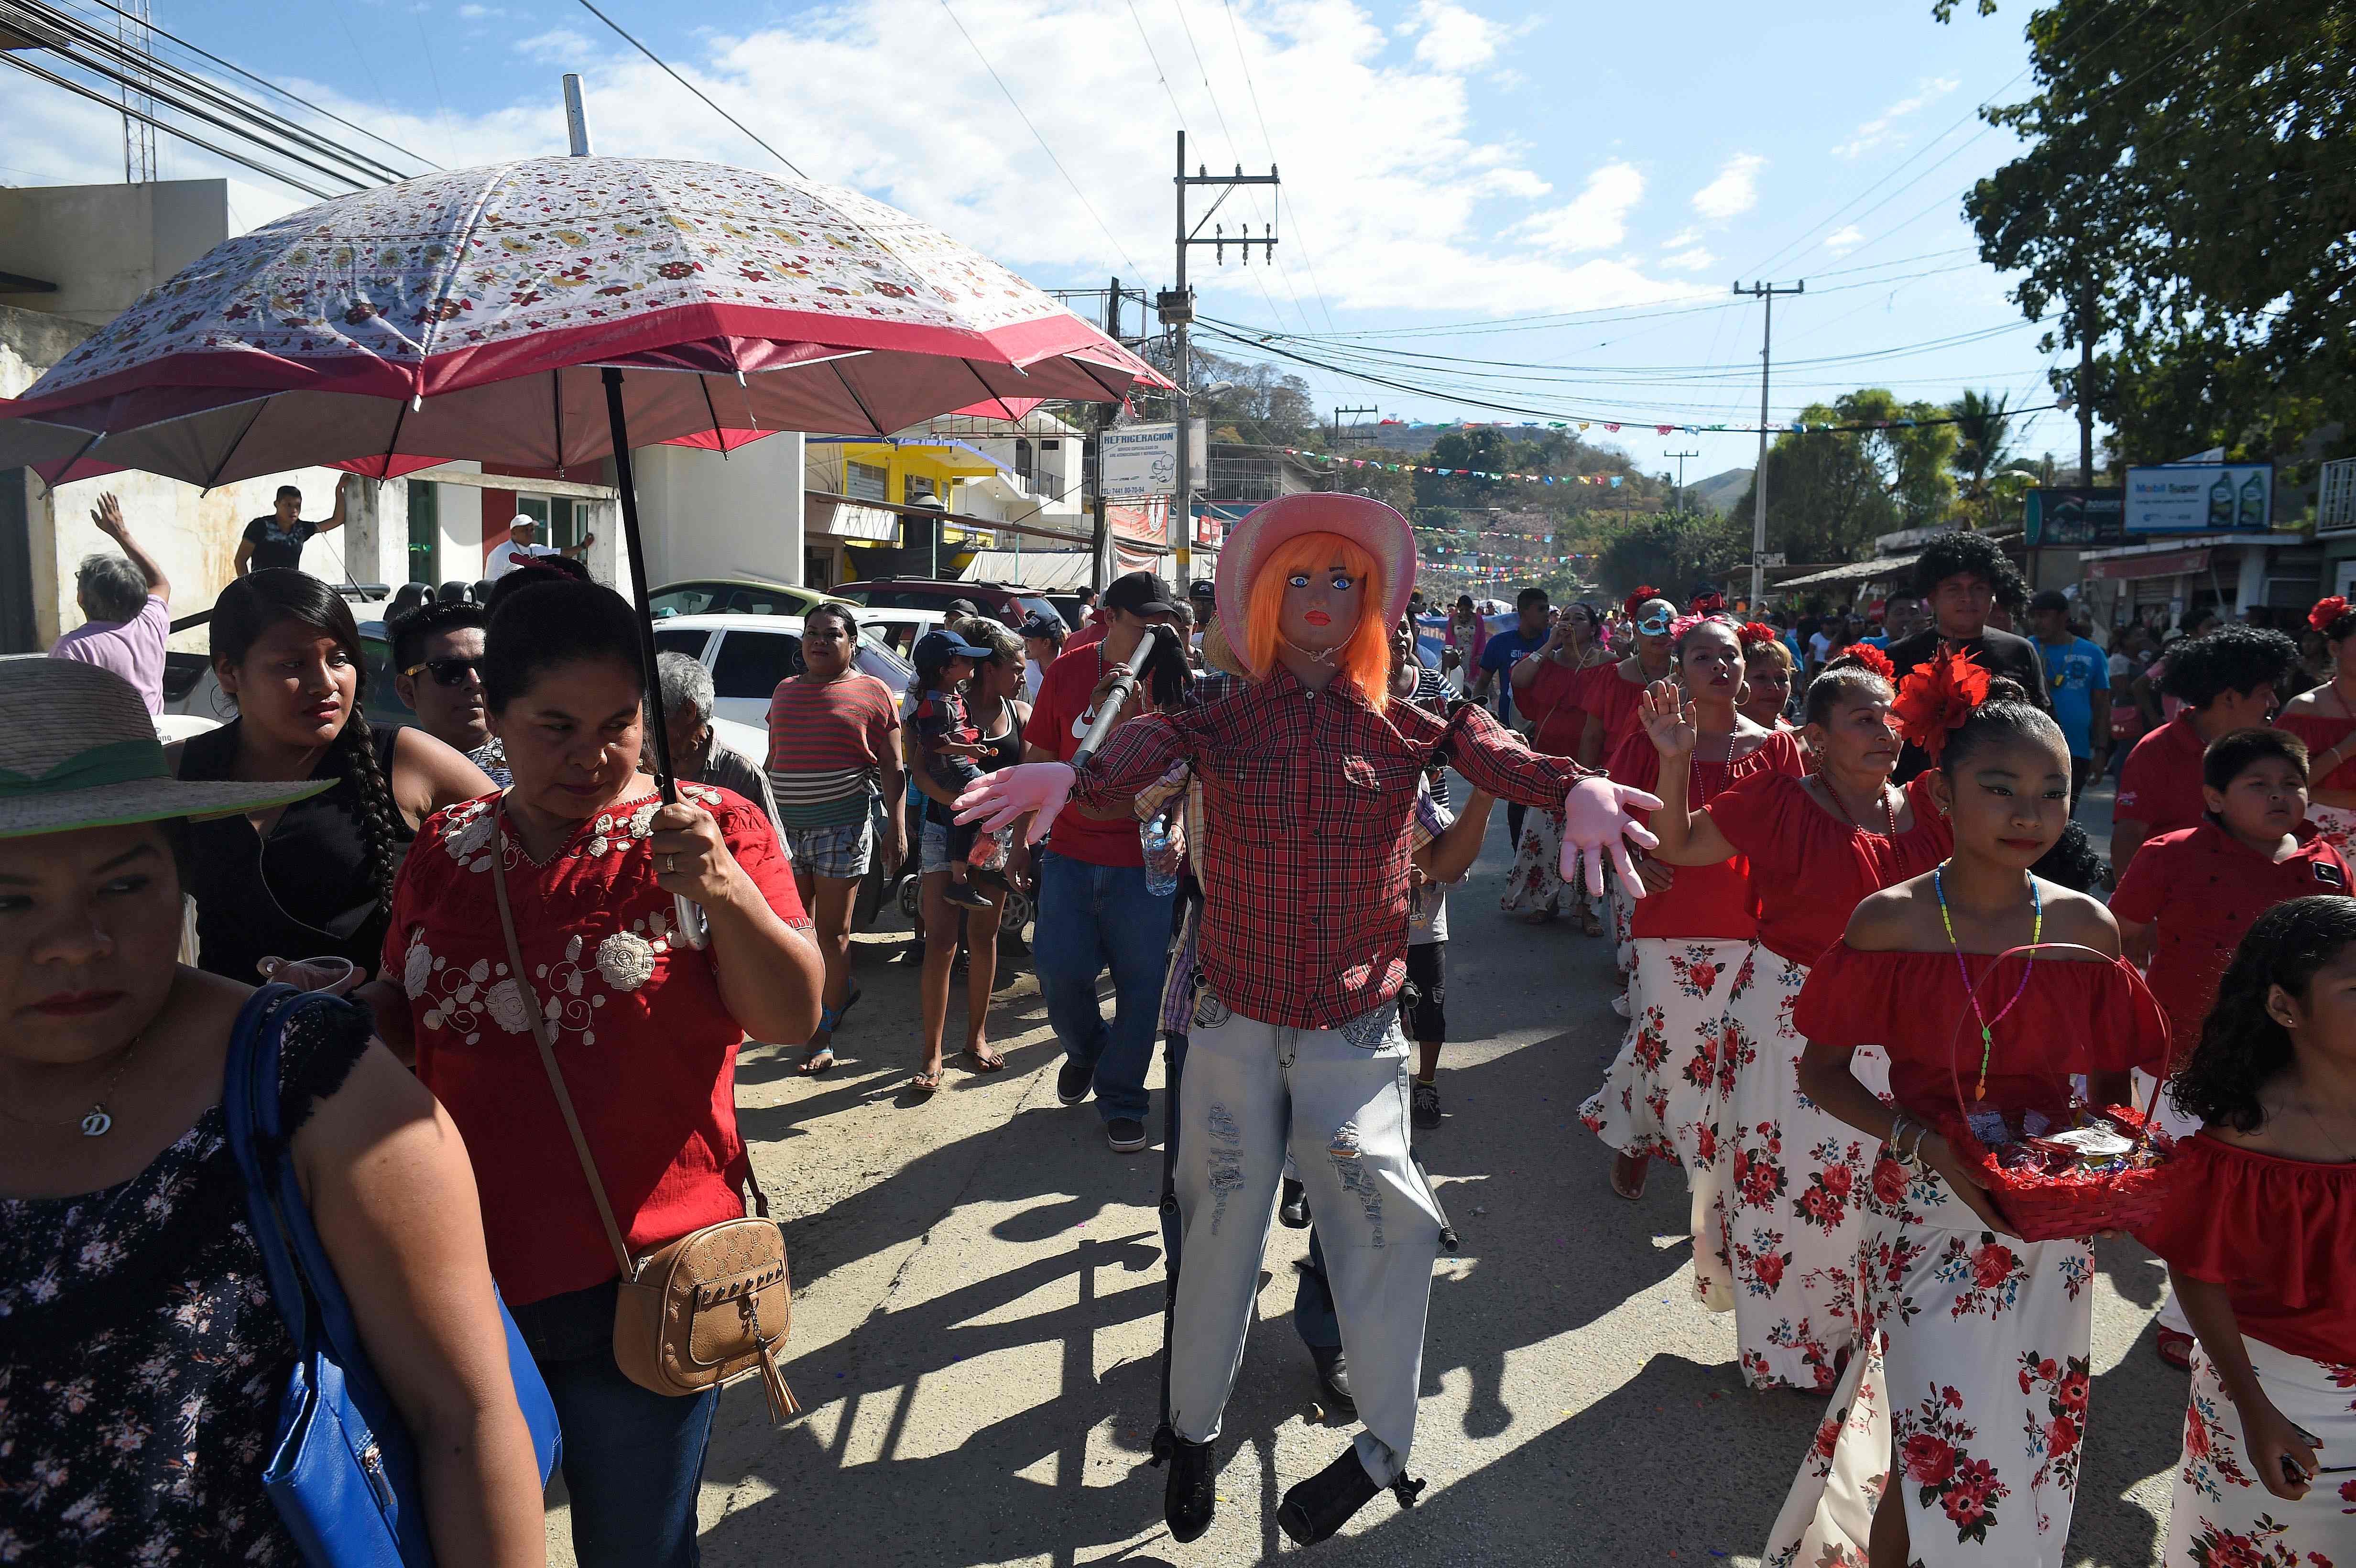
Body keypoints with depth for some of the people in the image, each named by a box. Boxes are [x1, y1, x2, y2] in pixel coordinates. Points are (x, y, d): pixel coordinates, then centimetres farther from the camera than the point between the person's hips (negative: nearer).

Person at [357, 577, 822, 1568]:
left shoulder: (710, 830, -8)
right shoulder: (446, 850, 4)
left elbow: (794, 1019, -14)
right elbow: (403, 1014, 17)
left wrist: (725, 889, -29)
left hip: (638, 1283, -3)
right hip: (464, 1276, 4)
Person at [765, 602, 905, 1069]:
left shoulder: (872, 692, 0)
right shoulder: (785, 691, 14)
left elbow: (892, 770, -2)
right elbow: (772, 761, 20)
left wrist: (897, 827, -8)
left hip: (843, 825, -5)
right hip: (786, 825, 5)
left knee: (831, 933, -1)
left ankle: (823, 1034, 9)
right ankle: (843, 990, 34)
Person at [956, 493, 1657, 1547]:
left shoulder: (1402, 727, 0)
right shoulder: (1223, 721, -2)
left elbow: (1481, 745, -20)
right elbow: (1152, 742, -23)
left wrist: (1569, 785, -43)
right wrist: (1072, 775, -47)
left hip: (1355, 1032, 0)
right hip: (1236, 1023, 0)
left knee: (1380, 1221, -3)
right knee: (1221, 1231, 10)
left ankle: (1383, 1448, 21)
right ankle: (1192, 1432, 32)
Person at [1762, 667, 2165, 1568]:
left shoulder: (2086, 928, -3)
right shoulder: (1891, 921, -12)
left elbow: (2115, 1085, 8)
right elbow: (1821, 1072, -6)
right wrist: (1920, 1139, -19)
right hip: (1927, 1215, -3)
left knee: (2037, 1442, 16)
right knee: (1944, 1448, -1)